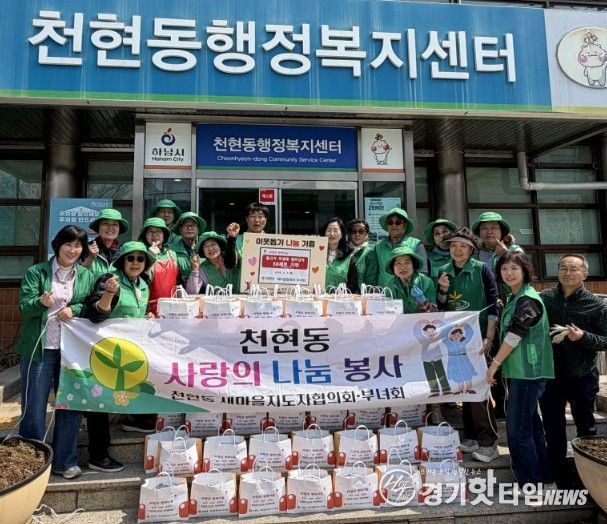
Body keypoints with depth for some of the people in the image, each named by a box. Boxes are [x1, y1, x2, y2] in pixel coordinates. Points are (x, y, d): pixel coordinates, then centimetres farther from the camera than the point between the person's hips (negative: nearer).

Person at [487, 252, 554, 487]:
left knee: (518, 429, -4)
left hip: (527, 371, -10)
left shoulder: (528, 300, -15)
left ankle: (531, 484, 9)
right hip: (518, 370, 10)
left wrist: (495, 364, -12)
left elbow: (514, 336, -18)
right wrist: (500, 364, 17)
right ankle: (544, 476, 31)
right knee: (530, 424, 18)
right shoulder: (513, 298, 14)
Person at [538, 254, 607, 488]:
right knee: (553, 430, 11)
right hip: (549, 375, 2)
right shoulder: (544, 298, -1)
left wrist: (583, 337, -23)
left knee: (586, 429, 15)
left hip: (582, 378, -1)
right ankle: (561, 480, 27)